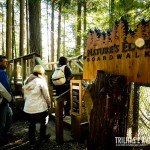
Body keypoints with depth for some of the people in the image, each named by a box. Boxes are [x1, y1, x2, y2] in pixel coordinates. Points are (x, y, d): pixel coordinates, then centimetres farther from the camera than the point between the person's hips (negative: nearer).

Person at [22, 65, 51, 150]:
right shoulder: (41, 81, -12)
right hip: (40, 107, -4)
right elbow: (46, 94, -9)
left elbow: (25, 94, 10)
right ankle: (42, 136, 36)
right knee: (43, 121, 20)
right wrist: (49, 104, 4)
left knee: (32, 124, 14)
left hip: (28, 107, 5)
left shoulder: (27, 81, 6)